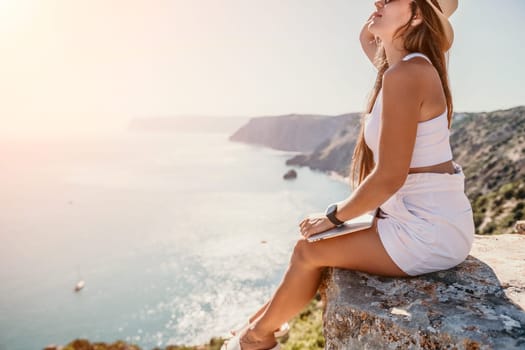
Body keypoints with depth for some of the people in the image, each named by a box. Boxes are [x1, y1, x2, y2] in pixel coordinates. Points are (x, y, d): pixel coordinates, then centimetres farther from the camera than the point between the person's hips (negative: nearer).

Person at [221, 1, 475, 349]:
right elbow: (367, 37, 28)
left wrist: (333, 216, -11)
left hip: (428, 233, -9)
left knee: (308, 251, 1)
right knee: (315, 247, 13)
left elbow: (389, 177, -24)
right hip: (431, 222, 9)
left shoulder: (404, 75, -21)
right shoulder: (416, 65, 8)